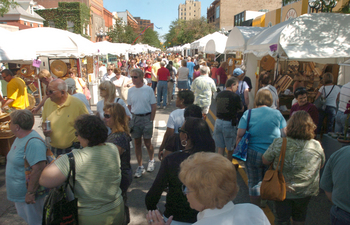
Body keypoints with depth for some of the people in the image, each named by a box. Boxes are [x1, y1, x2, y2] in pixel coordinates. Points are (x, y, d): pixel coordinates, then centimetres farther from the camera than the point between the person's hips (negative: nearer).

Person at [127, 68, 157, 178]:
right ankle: (140, 166, 21)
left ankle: (151, 161, 33)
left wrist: (151, 120, -7)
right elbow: (129, 106, 11)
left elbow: (154, 106, -3)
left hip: (146, 117, -3)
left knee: (147, 142, 5)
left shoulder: (148, 89, -5)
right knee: (137, 143, 9)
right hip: (135, 118, 3)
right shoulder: (130, 90, 5)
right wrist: (129, 120, 3)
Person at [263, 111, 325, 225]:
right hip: (305, 191, 3)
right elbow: (321, 165, 3)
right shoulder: (317, 146, -14)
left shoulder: (279, 143, -23)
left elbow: (265, 161, -11)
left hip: (282, 190, -2)